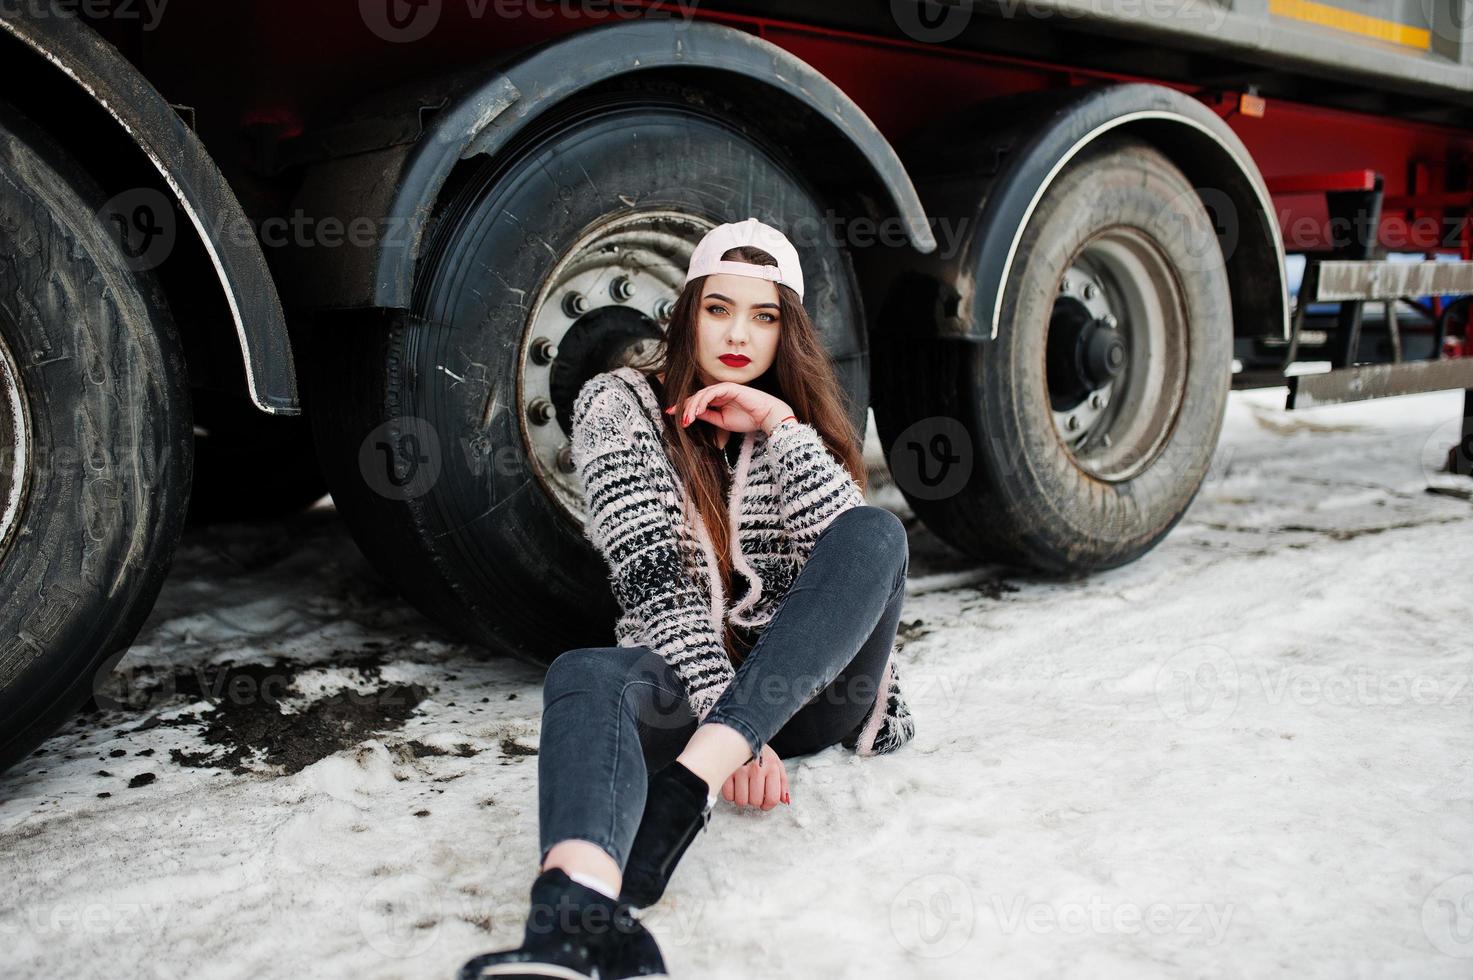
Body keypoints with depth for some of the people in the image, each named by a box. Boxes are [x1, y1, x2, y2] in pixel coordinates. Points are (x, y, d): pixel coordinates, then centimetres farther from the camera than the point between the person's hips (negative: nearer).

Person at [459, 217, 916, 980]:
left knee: (879, 534, -25)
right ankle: (579, 918, -68)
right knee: (584, 677, -35)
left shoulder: (794, 415, 11)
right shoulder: (619, 403, 1)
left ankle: (683, 788, -37)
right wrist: (732, 728, -23)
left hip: (806, 682, 3)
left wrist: (781, 427, -14)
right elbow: (654, 577, -12)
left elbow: (849, 547, -5)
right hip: (685, 681, -2)